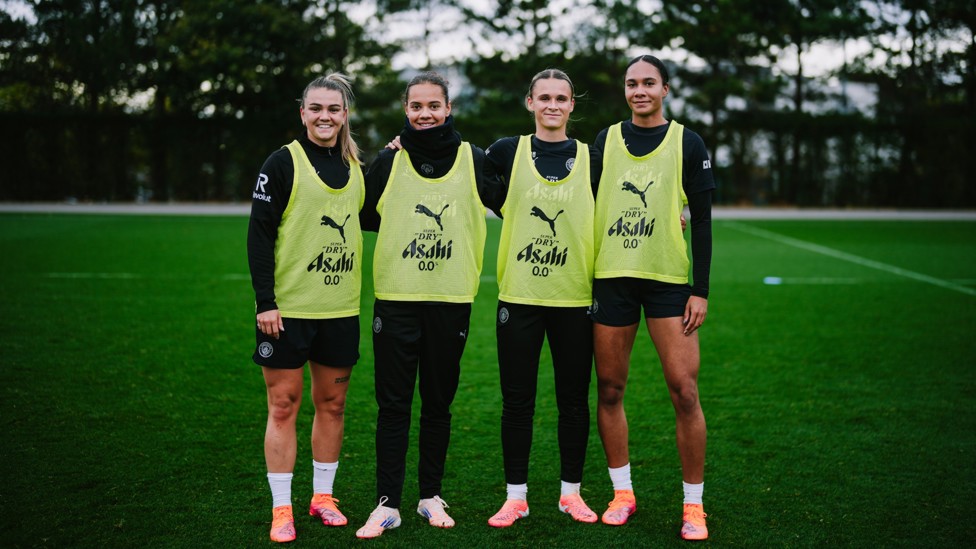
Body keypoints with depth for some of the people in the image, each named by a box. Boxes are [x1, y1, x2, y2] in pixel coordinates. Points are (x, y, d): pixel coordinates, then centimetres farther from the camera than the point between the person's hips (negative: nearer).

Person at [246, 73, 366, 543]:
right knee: (283, 405, 1)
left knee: (332, 403, 11)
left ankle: (323, 497, 25)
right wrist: (265, 301, -14)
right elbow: (259, 234, -8)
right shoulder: (283, 163, -5)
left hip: (341, 309, 5)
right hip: (288, 308, -4)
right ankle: (281, 509, 10)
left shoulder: (354, 166, 10)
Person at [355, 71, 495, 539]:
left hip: (451, 297, 0)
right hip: (396, 295, 0)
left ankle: (431, 495, 21)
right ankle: (387, 502, 5)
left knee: (439, 401, 8)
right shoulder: (389, 161, 4)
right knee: (393, 403, 0)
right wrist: (402, 229, 2)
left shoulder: (473, 160, 2)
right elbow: (365, 216, 11)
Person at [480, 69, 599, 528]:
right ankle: (516, 495, 16)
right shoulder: (507, 151, 3)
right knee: (517, 399, 4)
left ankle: (571, 491, 21)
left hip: (575, 297, 1)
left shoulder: (591, 158, 5)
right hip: (519, 296, 0)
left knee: (574, 399, 7)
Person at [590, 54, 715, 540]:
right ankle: (622, 492, 19)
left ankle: (693, 505, 4)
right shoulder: (605, 141, 9)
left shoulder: (687, 143, 3)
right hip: (611, 277, 2)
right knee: (609, 389, 4)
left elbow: (701, 220, 2)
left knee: (684, 391, -7)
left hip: (669, 280, -2)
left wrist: (701, 289, -5)